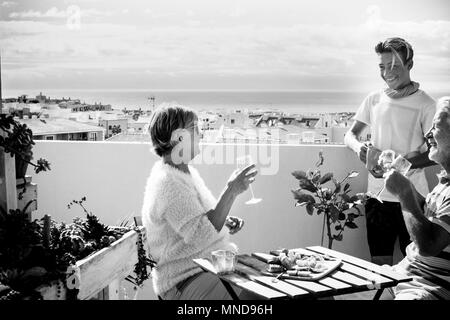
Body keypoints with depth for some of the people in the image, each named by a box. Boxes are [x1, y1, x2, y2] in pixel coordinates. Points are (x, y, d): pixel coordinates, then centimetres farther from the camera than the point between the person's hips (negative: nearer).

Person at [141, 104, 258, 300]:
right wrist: (231, 190, -26)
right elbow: (202, 235, -28)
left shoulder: (187, 172, 12)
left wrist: (225, 221, 8)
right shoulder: (168, 183, -20)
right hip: (186, 281, -10)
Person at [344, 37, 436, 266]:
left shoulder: (425, 104, -5)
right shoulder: (373, 99, 7)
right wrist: (358, 147, -11)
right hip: (377, 195, 4)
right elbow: (350, 134, 13)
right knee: (379, 265, 12)